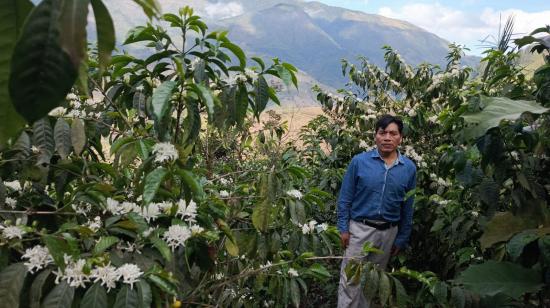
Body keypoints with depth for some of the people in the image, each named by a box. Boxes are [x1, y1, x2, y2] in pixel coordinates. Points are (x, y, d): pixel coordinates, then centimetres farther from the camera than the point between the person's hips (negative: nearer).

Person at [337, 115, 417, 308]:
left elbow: (407, 208, 5)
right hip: (360, 228, -2)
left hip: (389, 232, 3)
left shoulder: (409, 168, -2)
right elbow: (345, 198, -4)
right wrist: (343, 228, -7)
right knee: (351, 280, 0)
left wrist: (401, 239, 7)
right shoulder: (359, 161, -9)